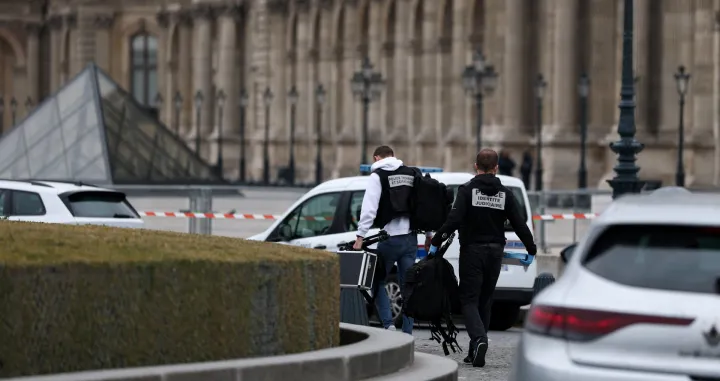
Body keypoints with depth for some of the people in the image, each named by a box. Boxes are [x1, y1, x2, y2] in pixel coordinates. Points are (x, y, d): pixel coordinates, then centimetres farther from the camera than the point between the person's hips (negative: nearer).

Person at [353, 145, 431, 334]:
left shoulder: (377, 176, -4)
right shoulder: (412, 174, 13)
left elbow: (369, 208, -13)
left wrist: (360, 235, -13)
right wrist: (428, 234, 17)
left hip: (390, 238, -5)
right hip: (410, 238, 5)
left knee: (378, 281, 8)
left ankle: (388, 324, -9)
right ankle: (408, 333, 7)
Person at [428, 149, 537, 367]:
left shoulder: (467, 190, -7)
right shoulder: (505, 194, 3)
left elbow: (454, 220, -18)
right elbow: (520, 224, 1)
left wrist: (436, 242, -10)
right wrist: (531, 250, 12)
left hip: (472, 251, -3)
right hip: (495, 252, 3)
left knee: (469, 299, 0)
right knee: (485, 300, 14)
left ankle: (478, 339, -26)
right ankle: (476, 352, 14)